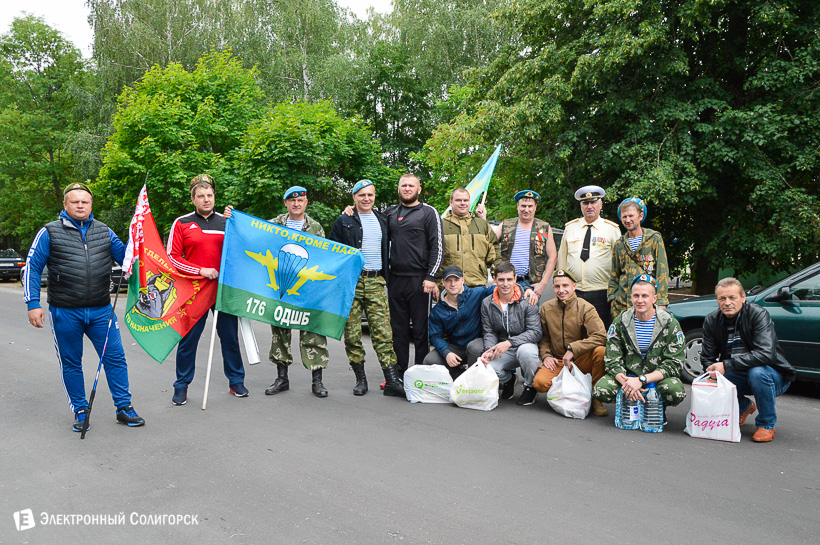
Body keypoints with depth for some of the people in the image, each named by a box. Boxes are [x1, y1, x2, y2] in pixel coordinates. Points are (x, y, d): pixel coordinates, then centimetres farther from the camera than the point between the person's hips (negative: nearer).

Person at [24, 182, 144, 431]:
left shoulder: (104, 231, 10)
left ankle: (124, 408, 13)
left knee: (115, 358, 2)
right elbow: (32, 268, 0)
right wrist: (33, 303, -8)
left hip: (101, 310, 2)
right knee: (71, 364, 9)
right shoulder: (50, 232, 1)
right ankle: (80, 411, 23)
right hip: (65, 313, -2)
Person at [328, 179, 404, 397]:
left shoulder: (382, 220, 16)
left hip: (376, 281, 2)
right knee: (352, 332, 0)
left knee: (383, 330, -4)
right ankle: (360, 378, 12)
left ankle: (391, 380, -4)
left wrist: (385, 274, 17)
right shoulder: (343, 221, 5)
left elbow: (386, 249, 26)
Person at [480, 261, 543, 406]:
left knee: (526, 351, -38)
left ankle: (531, 387, -6)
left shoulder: (527, 302, -10)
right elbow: (489, 332, 4)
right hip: (502, 351, 3)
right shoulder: (487, 303, 1)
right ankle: (508, 381, 13)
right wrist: (490, 350, -18)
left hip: (525, 344, -3)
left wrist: (509, 342, -27)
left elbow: (535, 332, -16)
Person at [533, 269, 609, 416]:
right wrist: (546, 355, -4)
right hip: (557, 362, 2)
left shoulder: (585, 308, -8)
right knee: (539, 383, -28)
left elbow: (600, 336, -21)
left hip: (581, 360, -1)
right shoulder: (546, 308, 3)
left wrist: (573, 349, -25)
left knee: (601, 350, -33)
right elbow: (543, 338, 15)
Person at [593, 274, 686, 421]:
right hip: (627, 375, 1)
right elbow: (612, 360, -5)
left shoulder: (670, 324, -7)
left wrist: (641, 380, -27)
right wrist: (625, 382, -26)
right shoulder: (620, 322, -2)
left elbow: (673, 364, -13)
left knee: (676, 392, -34)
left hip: (658, 378, -1)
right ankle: (630, 405, 6)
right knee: (600, 390, -26)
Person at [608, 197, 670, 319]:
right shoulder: (619, 245, 13)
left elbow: (662, 271, -1)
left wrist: (661, 301, -9)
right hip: (621, 303, 3)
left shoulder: (655, 239, 4)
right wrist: (611, 297, 7)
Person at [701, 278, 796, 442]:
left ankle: (766, 425, -11)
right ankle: (744, 407, 14)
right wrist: (714, 372, -25)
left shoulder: (758, 314, -19)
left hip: (774, 375, -4)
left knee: (757, 372, -36)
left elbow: (766, 354, -31)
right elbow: (707, 358, -2)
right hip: (738, 377, 5)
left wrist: (726, 365, -34)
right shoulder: (711, 321, -4)